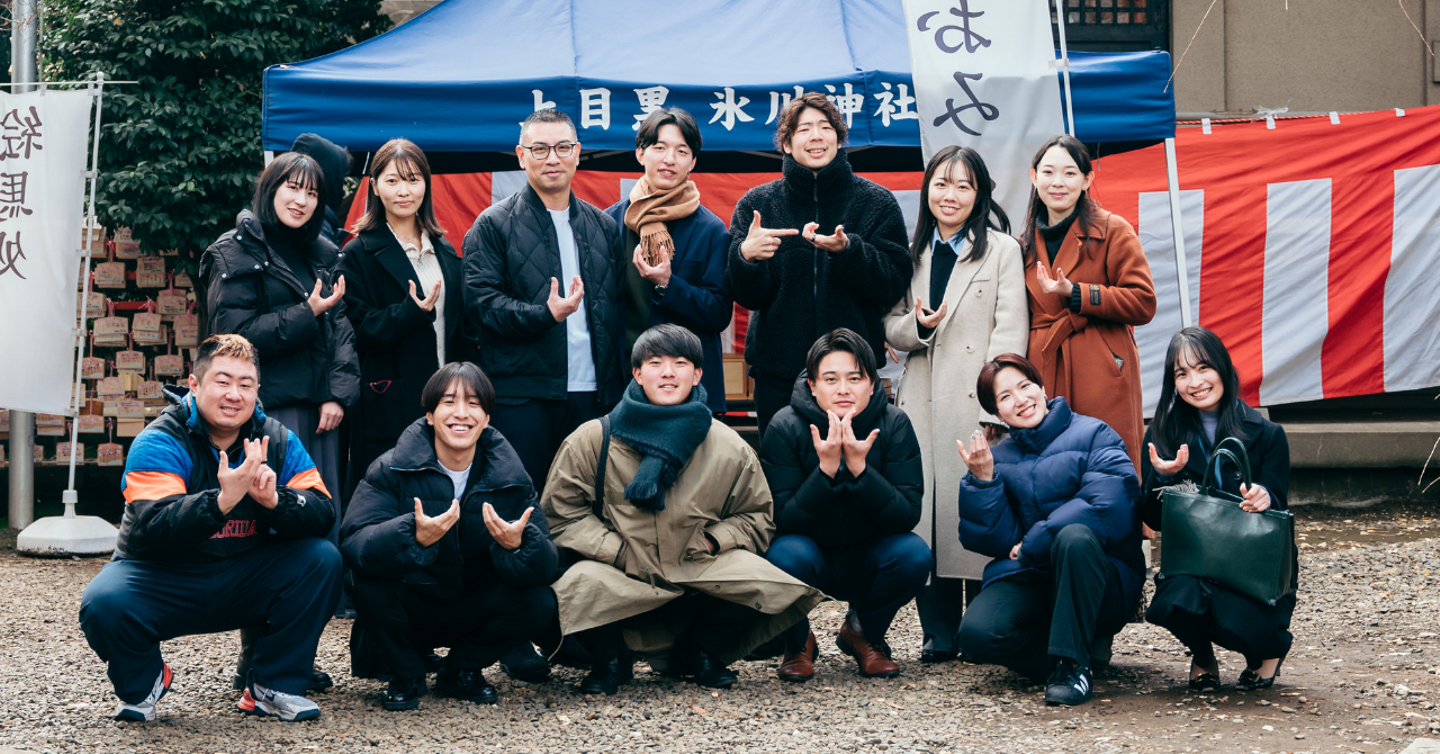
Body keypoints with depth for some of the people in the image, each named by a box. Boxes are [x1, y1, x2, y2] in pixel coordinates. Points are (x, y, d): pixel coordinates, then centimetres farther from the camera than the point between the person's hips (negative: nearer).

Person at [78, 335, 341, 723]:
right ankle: (141, 682, 3)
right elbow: (151, 528, -30)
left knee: (323, 559, -18)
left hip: (244, 583, 3)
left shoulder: (278, 441, -2)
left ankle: (273, 686, -3)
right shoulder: (160, 443, -15)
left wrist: (275, 499, -33)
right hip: (165, 580, -3)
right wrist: (222, 500, -45)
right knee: (104, 604, -33)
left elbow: (323, 513, -11)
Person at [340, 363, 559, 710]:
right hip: (408, 613, -2)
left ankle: (462, 669, 6)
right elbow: (354, 546, -27)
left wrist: (517, 545, -39)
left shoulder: (510, 478, -7)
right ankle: (406, 673, -1)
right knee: (371, 586, -31)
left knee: (539, 603, -22)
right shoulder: (393, 470, -13)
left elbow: (547, 566, -15)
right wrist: (414, 536, -47)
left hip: (474, 613, 2)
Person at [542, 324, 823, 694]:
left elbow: (756, 517, 12)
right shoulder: (594, 439, -2)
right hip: (619, 581, -2)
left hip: (697, 576, 2)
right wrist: (617, 551, -11)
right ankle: (611, 659, 3)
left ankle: (700, 652, 9)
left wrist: (711, 541, -7)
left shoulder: (729, 448, 2)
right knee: (577, 586, -34)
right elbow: (560, 512, 2)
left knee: (759, 579, -25)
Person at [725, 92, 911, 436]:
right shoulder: (756, 204, 7)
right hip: (778, 370, 1)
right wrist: (745, 256, -18)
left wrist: (847, 250, -21)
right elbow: (748, 296, 3)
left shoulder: (877, 203, 4)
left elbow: (894, 285, -5)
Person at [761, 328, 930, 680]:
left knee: (914, 553, -28)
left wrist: (859, 466, -32)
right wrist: (826, 468, -34)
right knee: (786, 553, -34)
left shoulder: (894, 424, -12)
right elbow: (784, 521, -20)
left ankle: (863, 632, 3)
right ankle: (798, 641, -1)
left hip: (866, 564, 2)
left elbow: (907, 516, -19)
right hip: (811, 561, -1)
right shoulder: (785, 427, -15)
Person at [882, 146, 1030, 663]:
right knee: (924, 506, -1)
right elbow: (890, 325, 18)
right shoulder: (911, 253, 17)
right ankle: (939, 633, 8)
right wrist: (916, 327, -6)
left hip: (977, 401, -4)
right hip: (922, 400, 4)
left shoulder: (1002, 251, 4)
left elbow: (1009, 333, -4)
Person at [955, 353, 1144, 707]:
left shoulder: (1093, 435, 0)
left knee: (1074, 536, -38)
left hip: (1101, 581, -3)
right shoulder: (998, 457, 12)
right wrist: (982, 479, -9)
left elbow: (1108, 508, -17)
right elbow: (995, 541, 4)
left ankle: (1072, 663, -26)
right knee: (977, 634, -28)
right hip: (1027, 581, 3)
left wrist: (1032, 545, -13)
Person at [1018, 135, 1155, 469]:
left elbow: (1142, 303, -5)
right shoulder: (1026, 243, 18)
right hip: (1045, 379, 4)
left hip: (1103, 378, -4)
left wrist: (1076, 294, -13)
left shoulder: (1113, 231, 2)